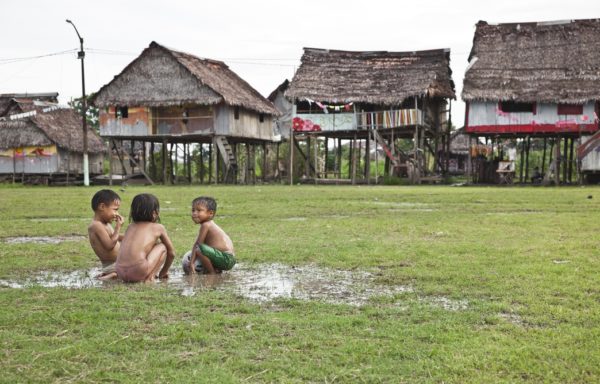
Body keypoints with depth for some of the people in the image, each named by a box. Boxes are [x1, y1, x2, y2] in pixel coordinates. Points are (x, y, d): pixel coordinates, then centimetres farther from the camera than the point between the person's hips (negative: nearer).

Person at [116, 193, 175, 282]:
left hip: (120, 272, 6)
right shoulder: (158, 227, 13)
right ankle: (150, 277, 4)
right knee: (162, 247, 15)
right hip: (138, 271, -6)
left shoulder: (130, 227, 25)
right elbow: (171, 253, 23)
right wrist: (163, 272, 38)